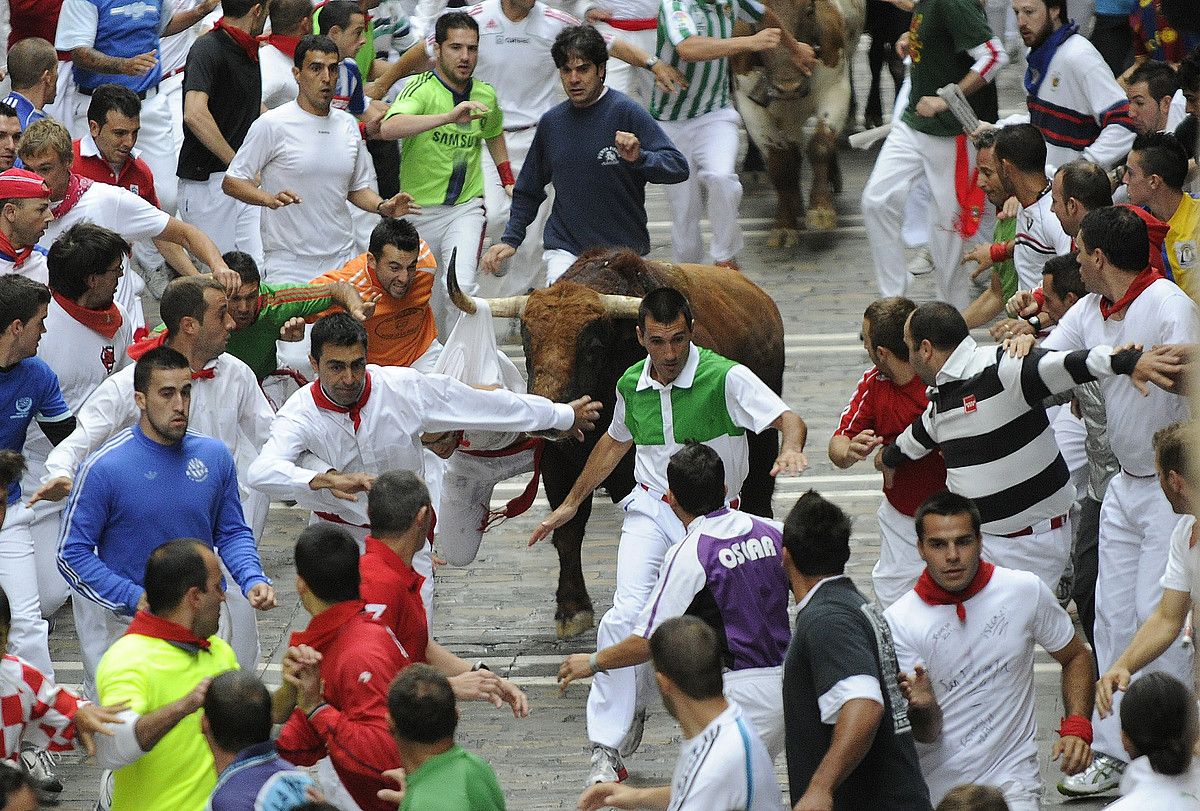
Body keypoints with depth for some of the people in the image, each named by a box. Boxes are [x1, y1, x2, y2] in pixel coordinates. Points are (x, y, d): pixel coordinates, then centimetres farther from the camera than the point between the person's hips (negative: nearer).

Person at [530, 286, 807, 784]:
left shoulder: (725, 378, -13)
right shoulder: (631, 385, 2)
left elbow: (788, 418, -22)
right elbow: (616, 442, 22)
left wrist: (790, 448, -46)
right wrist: (571, 503, 27)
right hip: (651, 510, 2)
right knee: (628, 614, -17)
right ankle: (607, 747, -15)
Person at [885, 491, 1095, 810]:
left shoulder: (1025, 591, -4)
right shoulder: (897, 622, -8)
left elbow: (1076, 656, 12)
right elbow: (928, 735, -8)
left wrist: (1076, 727, -3)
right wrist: (922, 708, -32)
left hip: (1009, 781, -1)